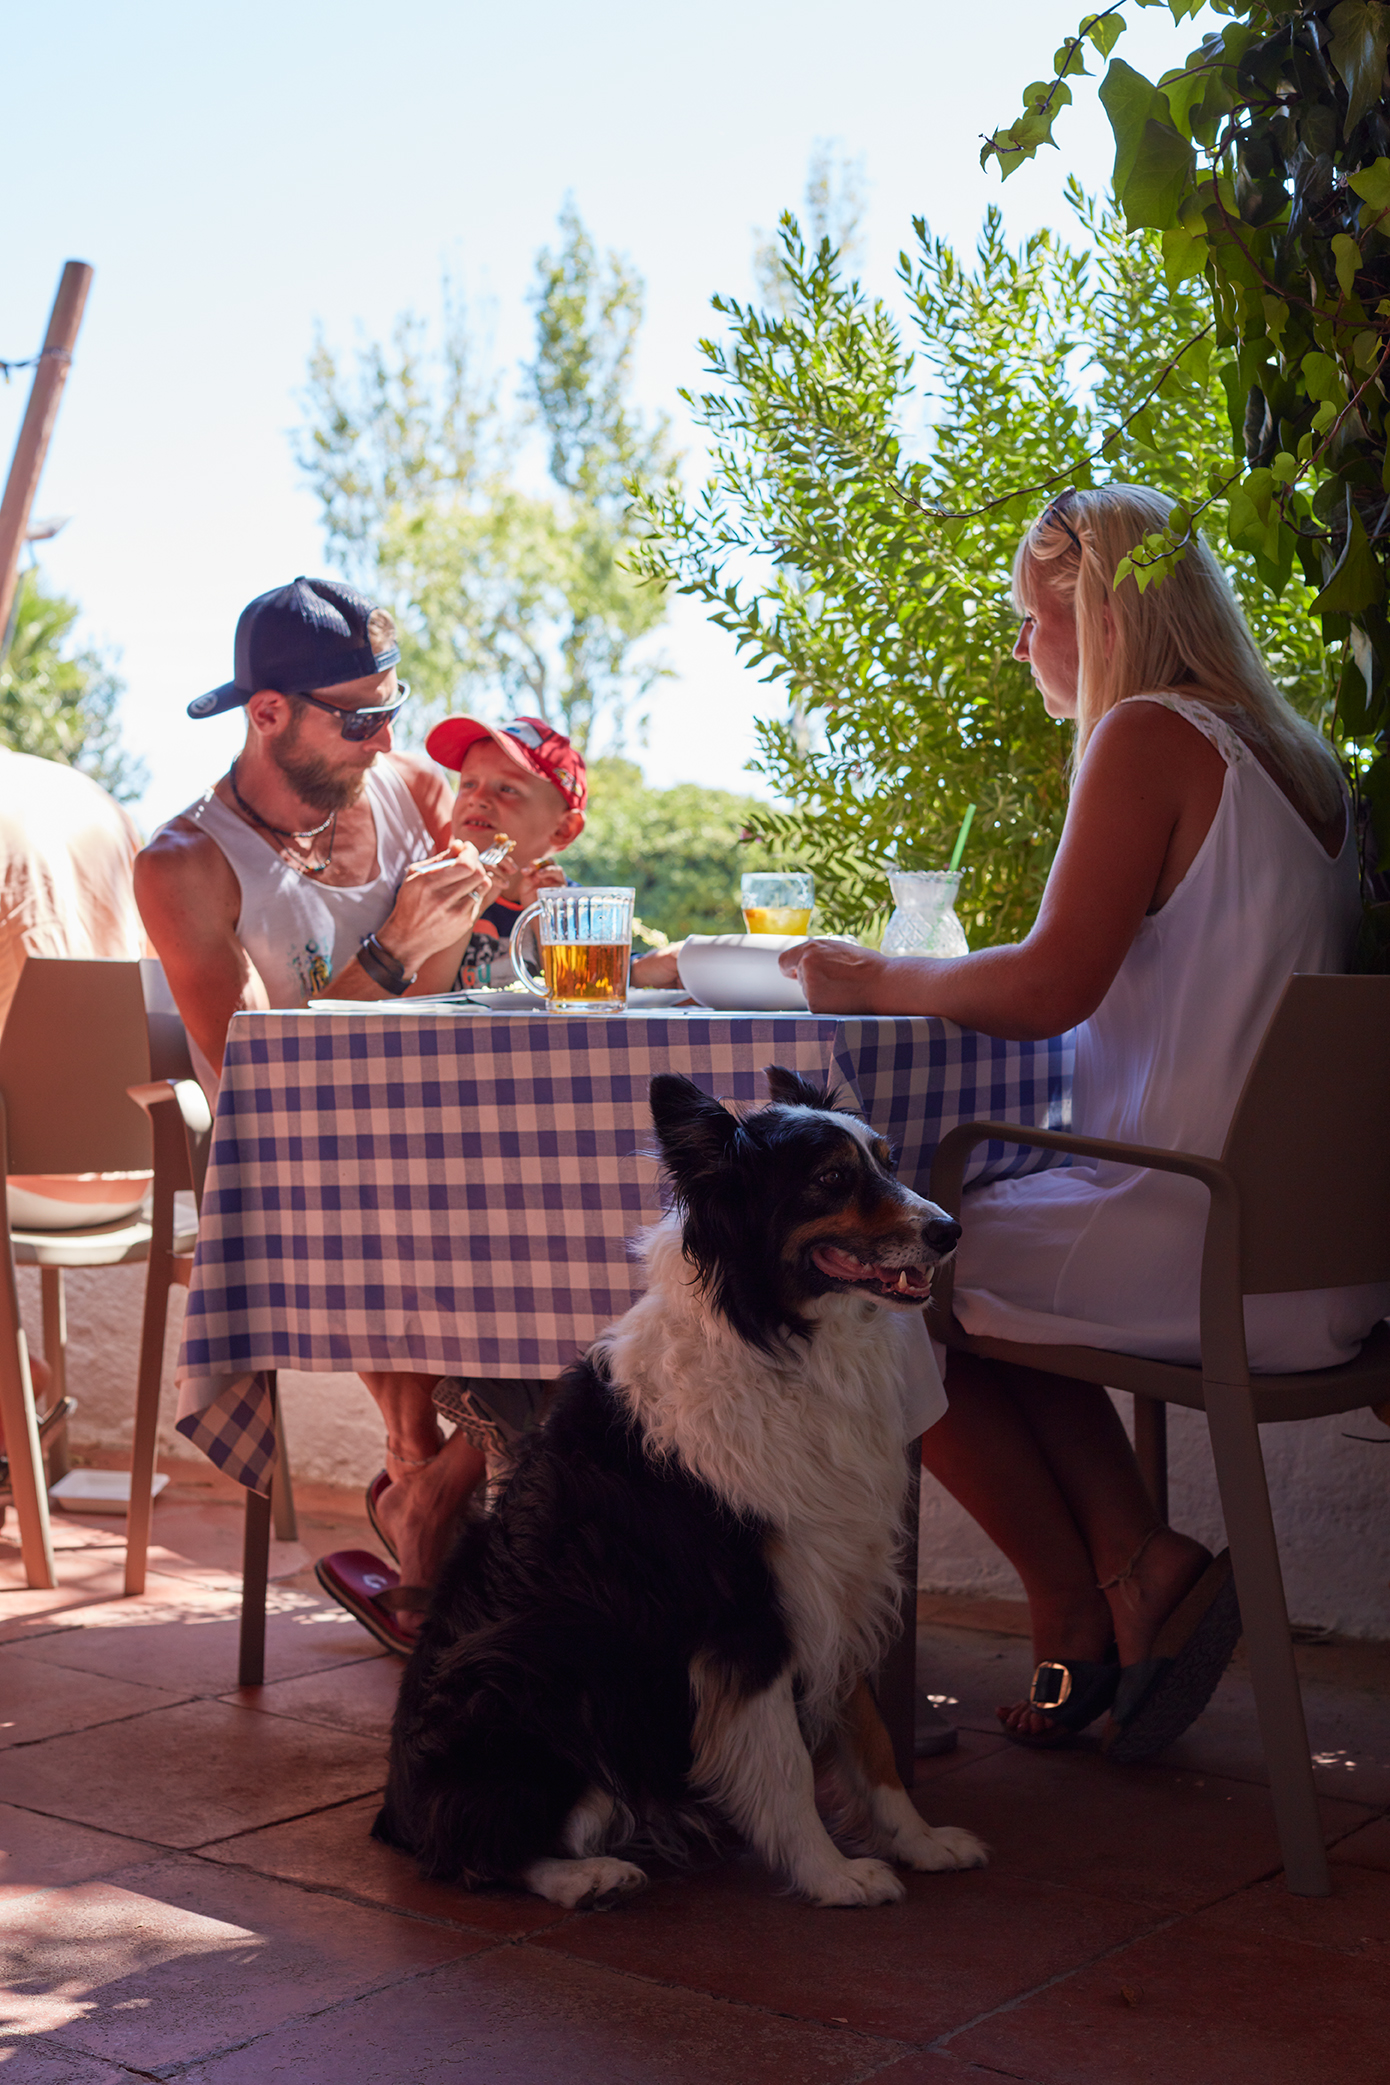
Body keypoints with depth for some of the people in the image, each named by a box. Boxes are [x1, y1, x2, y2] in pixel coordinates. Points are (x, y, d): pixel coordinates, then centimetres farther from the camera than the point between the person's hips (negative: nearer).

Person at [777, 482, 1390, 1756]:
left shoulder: (1150, 737, -11)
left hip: (1208, 1252, -9)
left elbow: (1050, 988, -18)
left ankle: (1082, 1605, 14)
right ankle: (1138, 1568, 12)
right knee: (985, 1256, 26)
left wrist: (873, 980, -2)